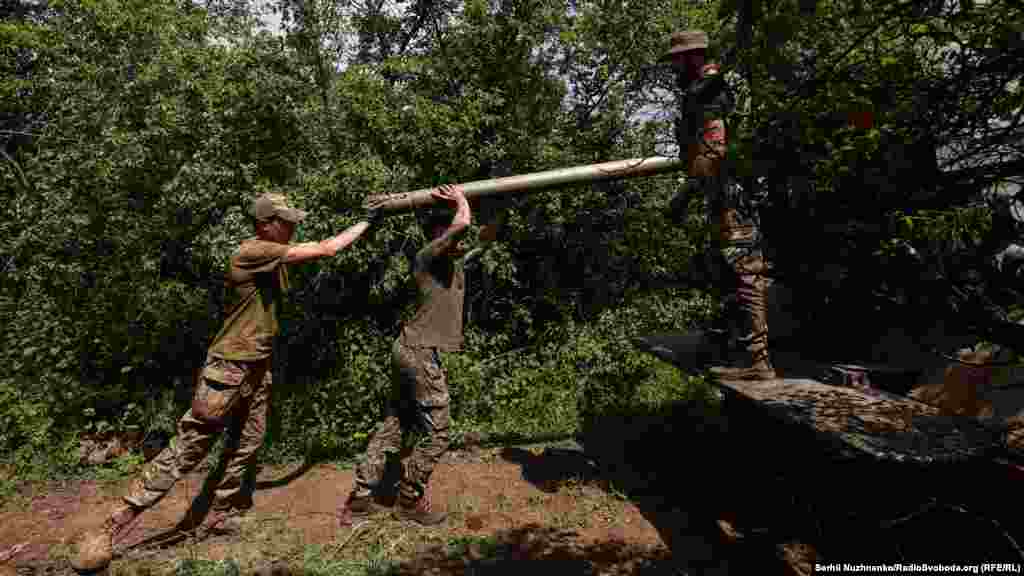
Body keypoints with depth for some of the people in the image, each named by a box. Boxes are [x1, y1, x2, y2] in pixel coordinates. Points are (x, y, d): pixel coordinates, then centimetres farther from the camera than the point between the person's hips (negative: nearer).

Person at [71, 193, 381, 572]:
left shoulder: (274, 258, 9)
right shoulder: (253, 251, -20)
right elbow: (325, 249, -20)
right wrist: (367, 222, -13)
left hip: (258, 367, 9)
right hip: (229, 368, -9)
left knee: (246, 448, 16)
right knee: (186, 450, -4)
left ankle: (218, 516, 33)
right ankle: (110, 529, 8)